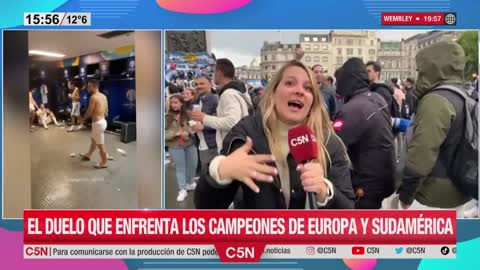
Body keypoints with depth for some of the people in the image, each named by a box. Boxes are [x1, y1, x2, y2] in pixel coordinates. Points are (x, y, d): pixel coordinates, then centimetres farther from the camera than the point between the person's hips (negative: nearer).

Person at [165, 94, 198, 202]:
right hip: (175, 146, -2)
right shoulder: (167, 117, -4)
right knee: (180, 168, 6)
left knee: (192, 165, 15)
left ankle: (190, 183, 39)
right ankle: (182, 190, 15)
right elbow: (164, 132, -4)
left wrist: (188, 132, -20)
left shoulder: (188, 114, -3)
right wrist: (175, 133, -17)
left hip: (190, 144, 2)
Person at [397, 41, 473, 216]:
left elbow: (421, 155, -25)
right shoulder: (463, 98, 7)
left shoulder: (436, 100, -21)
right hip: (458, 192, 9)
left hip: (433, 197, -9)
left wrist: (406, 193, -15)